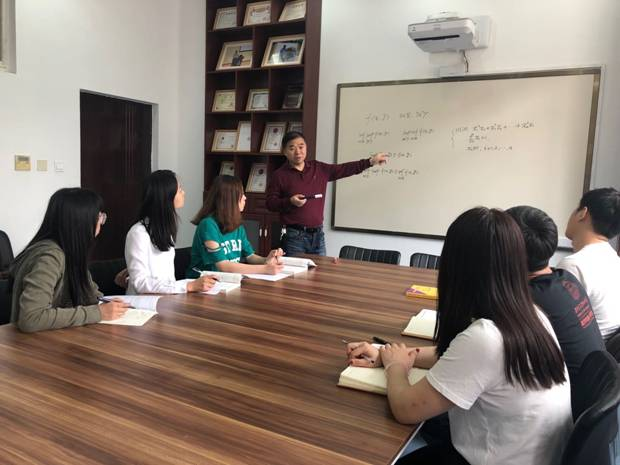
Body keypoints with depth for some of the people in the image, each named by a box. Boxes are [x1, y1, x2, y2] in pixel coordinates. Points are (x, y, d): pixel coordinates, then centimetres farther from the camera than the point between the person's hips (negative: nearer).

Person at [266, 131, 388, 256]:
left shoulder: (319, 169, 8)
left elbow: (344, 169, 9)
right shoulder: (279, 175, -3)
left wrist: (370, 161, 6)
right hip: (294, 236, -4)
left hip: (317, 234, 4)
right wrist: (290, 201, -20)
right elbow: (270, 203, -3)